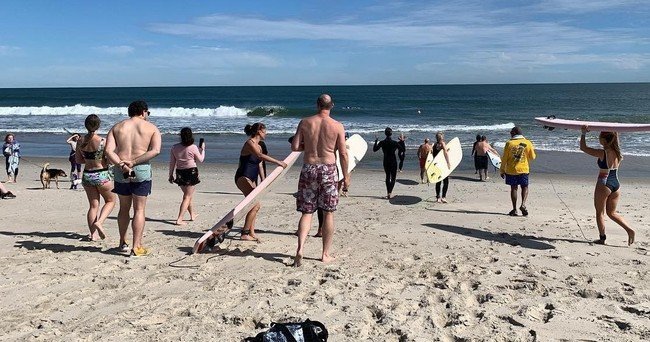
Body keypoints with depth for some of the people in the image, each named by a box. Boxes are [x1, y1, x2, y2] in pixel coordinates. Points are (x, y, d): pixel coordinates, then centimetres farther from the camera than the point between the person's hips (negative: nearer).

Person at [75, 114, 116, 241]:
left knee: (93, 205, 14)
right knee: (110, 201, 16)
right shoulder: (103, 141, -16)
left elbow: (78, 160, 7)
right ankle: (99, 222, -5)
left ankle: (93, 234, 14)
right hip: (102, 175, -4)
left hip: (87, 175, 5)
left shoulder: (80, 141, -2)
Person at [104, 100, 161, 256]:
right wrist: (133, 162, -14)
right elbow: (155, 150, -12)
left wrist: (121, 164, -14)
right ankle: (137, 247, 2)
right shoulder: (151, 128, 5)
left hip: (121, 171, 3)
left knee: (124, 208, 18)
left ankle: (123, 243, 29)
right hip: (142, 170, -3)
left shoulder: (117, 127, 11)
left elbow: (109, 151, -5)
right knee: (139, 210, 3)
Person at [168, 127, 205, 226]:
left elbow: (172, 163, 3)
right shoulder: (193, 147, -11)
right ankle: (179, 219, -9)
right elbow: (200, 160, 2)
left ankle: (192, 215, 36)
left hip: (180, 173, 5)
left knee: (188, 195, 22)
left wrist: (171, 175, 12)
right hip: (191, 172, -5)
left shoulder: (174, 147, 0)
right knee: (187, 197, 0)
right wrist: (202, 149, 17)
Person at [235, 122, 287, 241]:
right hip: (243, 178, -10)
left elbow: (259, 165, 18)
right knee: (255, 205, -16)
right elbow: (261, 155, -34)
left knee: (255, 205, 10)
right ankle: (244, 234, -11)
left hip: (251, 179, 10)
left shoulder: (258, 146, 14)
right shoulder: (250, 143, -15)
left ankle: (251, 233, 16)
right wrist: (278, 162, -38)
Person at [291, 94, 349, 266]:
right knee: (328, 213, 9)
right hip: (328, 169, -1)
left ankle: (300, 248, -9)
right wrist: (346, 176, 7)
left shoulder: (305, 122, 0)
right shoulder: (337, 126, -3)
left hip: (309, 168, 1)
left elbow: (295, 147, -2)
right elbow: (343, 154, -2)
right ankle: (326, 254, 15)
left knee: (306, 212, 8)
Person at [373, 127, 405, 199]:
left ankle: (388, 193, 20)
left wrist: (376, 142, 14)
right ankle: (390, 193, -11)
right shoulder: (394, 143, -12)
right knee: (393, 177, 5)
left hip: (386, 162, 3)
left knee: (387, 177, 18)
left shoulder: (382, 142, -6)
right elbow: (402, 150, -5)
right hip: (393, 161, -3)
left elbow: (374, 149, 2)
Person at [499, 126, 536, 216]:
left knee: (513, 188, 7)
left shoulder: (509, 143, -5)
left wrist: (502, 170, 7)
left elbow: (504, 159, -3)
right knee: (525, 187, 12)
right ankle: (523, 204, -9)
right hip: (523, 169, 0)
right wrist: (533, 150, 27)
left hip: (511, 170, 0)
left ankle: (514, 209, 7)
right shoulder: (528, 143, -2)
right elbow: (532, 157, 7)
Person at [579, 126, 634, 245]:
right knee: (612, 213, 18)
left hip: (604, 185, -7)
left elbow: (583, 148, -11)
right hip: (616, 185, 7)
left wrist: (583, 133, -3)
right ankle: (629, 230, 4)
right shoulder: (617, 153, 2)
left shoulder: (602, 153, -17)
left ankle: (602, 238, 10)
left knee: (600, 213, 7)